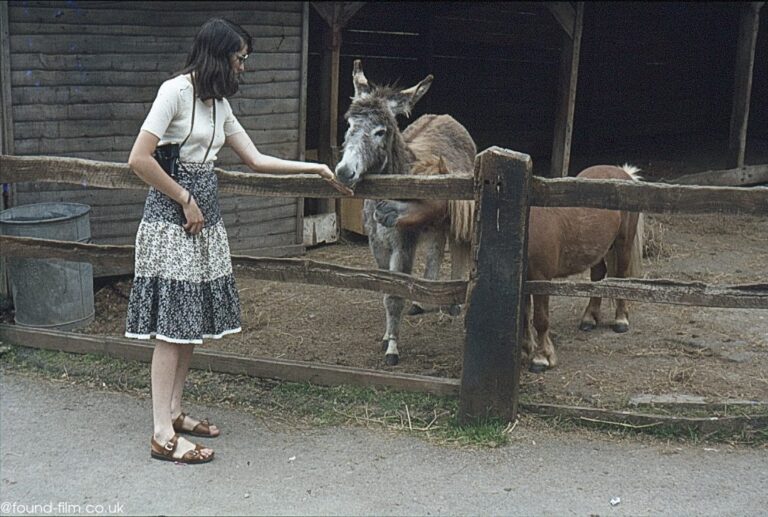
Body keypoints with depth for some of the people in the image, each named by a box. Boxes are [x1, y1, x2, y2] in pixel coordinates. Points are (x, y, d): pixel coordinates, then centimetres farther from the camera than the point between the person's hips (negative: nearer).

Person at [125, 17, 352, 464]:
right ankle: (163, 435, -2)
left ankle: (174, 411, 23)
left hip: (206, 219, 8)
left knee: (194, 321, 11)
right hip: (172, 220, -8)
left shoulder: (218, 104, 14)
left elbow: (257, 160, 18)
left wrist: (316, 168, 17)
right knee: (173, 324, -7)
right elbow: (139, 159, -16)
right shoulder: (176, 90, -11)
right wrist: (187, 201, -12)